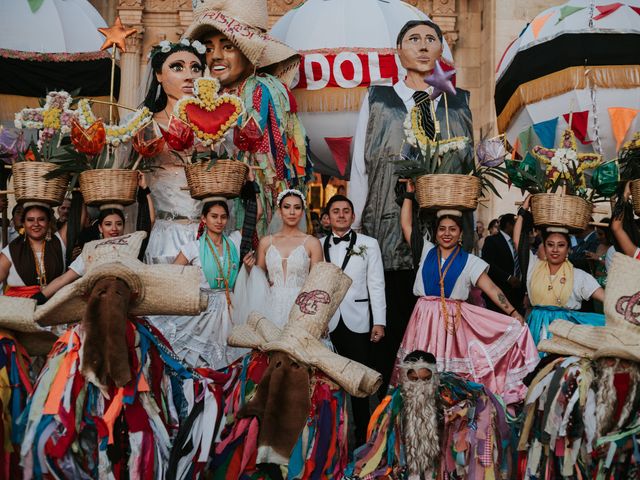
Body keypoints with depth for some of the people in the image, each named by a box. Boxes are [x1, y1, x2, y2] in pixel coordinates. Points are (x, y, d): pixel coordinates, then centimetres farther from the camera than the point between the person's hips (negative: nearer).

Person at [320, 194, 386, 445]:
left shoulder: (368, 244, 4)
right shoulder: (319, 245, 9)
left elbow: (376, 284, 2)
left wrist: (379, 321, -2)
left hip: (357, 321, -1)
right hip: (326, 322, 1)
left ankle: (362, 434, 14)